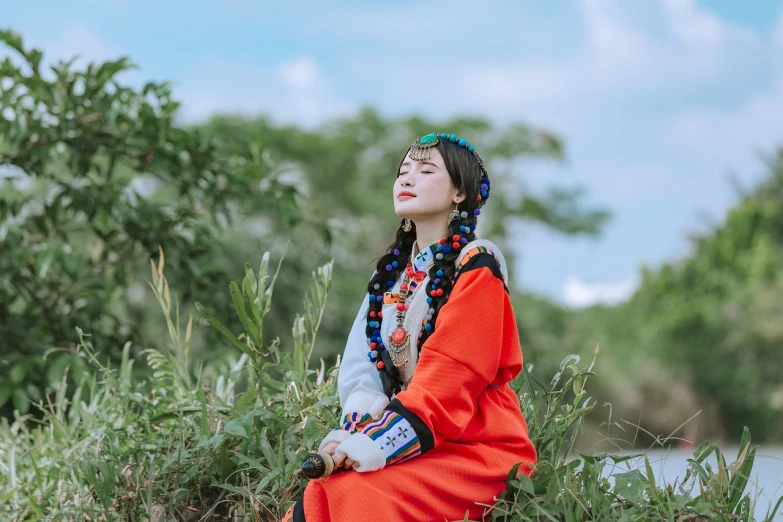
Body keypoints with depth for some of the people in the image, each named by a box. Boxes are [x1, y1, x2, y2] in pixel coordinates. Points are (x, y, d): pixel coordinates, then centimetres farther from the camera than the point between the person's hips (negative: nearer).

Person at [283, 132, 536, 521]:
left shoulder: (476, 268, -7)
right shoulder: (393, 271, 16)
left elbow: (449, 378, -17)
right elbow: (360, 362, 6)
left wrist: (376, 443, -24)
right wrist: (359, 429, -14)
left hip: (474, 446, -6)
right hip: (412, 444, 6)